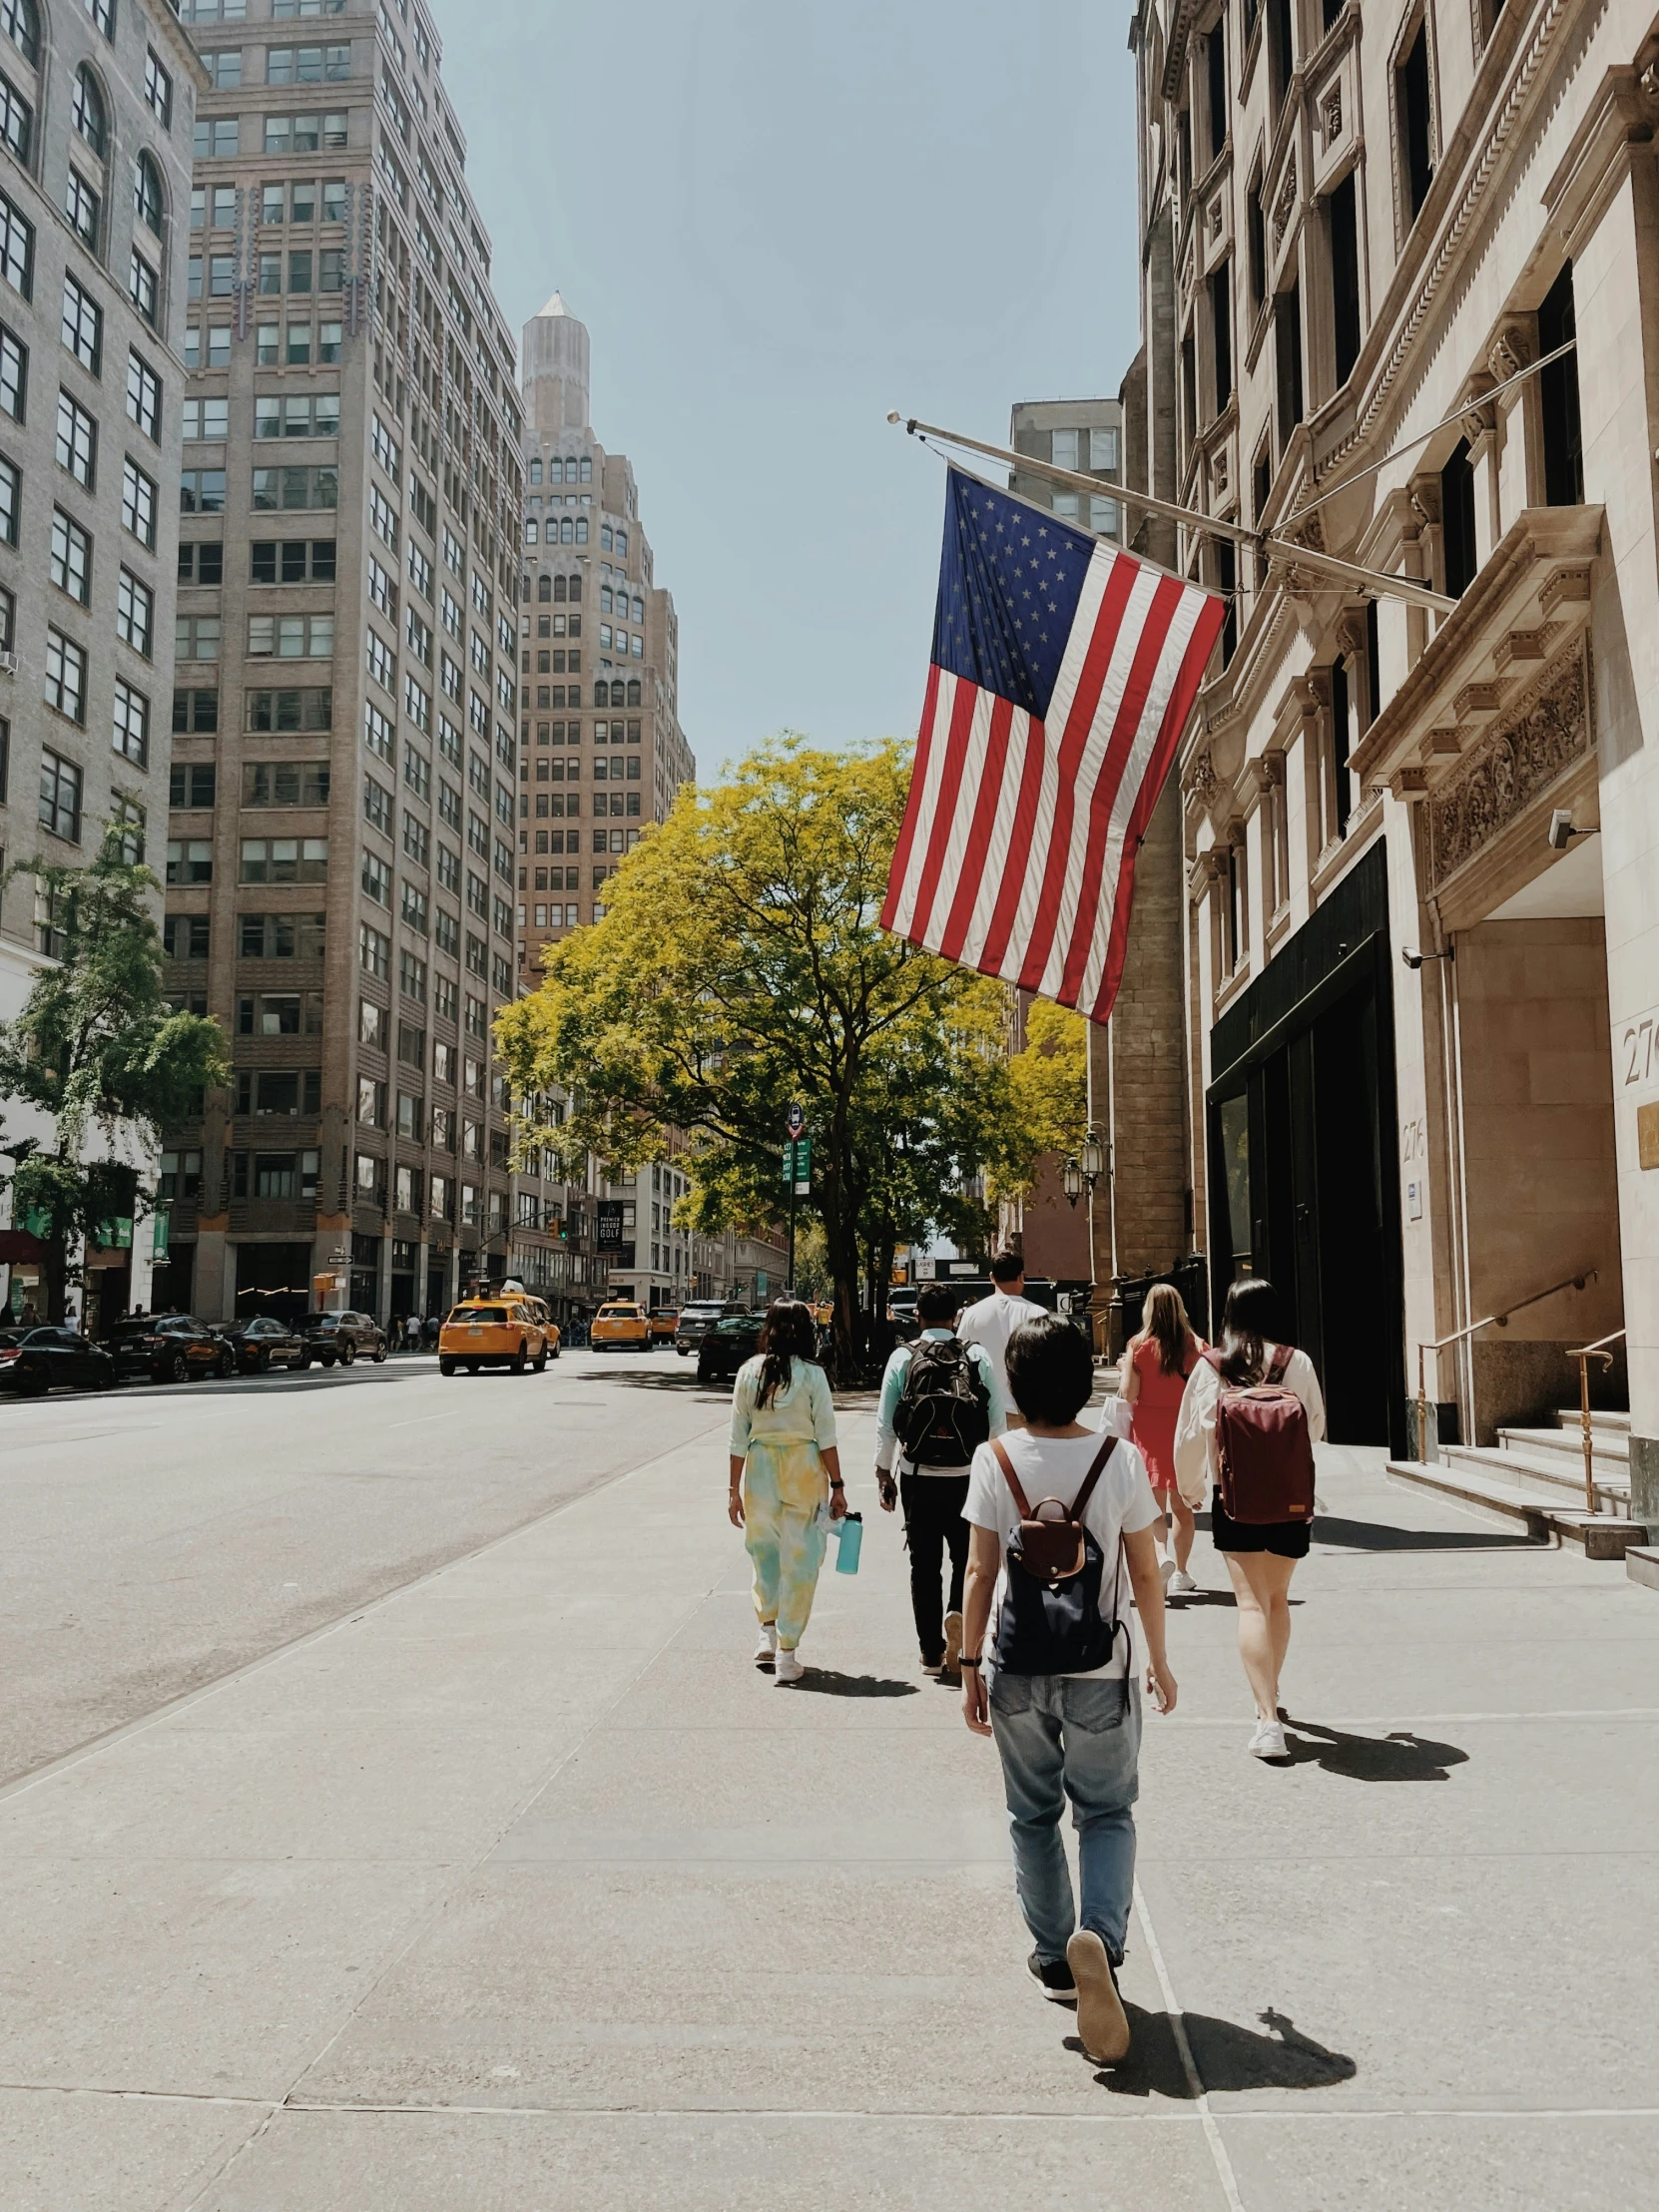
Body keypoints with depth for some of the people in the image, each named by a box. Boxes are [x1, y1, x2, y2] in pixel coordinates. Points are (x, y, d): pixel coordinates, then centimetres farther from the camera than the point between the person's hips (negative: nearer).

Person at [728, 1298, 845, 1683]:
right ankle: (786, 1653, 8)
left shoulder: (748, 1372, 0)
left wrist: (735, 1489, 9)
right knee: (800, 1560, 6)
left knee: (764, 1551, 23)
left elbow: (738, 1438, 2)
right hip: (804, 1468, -2)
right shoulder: (812, 1374, -7)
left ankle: (768, 1632, 22)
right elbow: (826, 1437, -7)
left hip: (759, 1468, 2)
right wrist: (837, 1486, 1)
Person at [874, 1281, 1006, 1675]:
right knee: (966, 1554, 16)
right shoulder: (977, 1356, -2)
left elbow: (885, 1423, -2)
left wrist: (883, 1473, 8)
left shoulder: (903, 1357, -2)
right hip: (967, 1476, 0)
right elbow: (998, 1417, -3)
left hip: (918, 1476, 0)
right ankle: (957, 1612, -11)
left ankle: (932, 1653, 14)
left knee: (924, 1562, 10)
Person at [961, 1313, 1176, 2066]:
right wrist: (1158, 1660, 11)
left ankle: (1055, 1955, 26)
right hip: (1099, 1671, -1)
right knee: (1106, 1813, 12)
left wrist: (971, 1665, 4)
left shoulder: (994, 1461, -7)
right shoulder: (1120, 1460, -7)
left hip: (1015, 1671, 1)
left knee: (1033, 1814, 18)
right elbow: (1145, 1573, -1)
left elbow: (980, 1570, -5)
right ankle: (1100, 1934, -10)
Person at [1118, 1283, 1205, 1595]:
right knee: (1182, 1505, 12)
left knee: (1154, 1503, 7)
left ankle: (1166, 1554, -15)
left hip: (1149, 1432, -2)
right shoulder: (1194, 1346, -4)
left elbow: (1127, 1393, -10)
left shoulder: (1138, 1346, -8)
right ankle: (1179, 1572, 16)